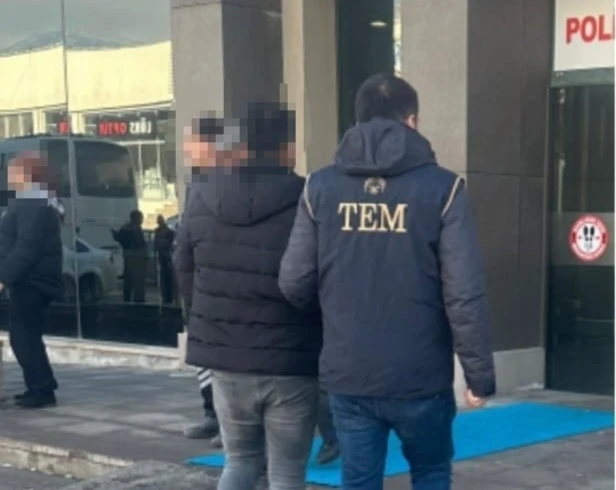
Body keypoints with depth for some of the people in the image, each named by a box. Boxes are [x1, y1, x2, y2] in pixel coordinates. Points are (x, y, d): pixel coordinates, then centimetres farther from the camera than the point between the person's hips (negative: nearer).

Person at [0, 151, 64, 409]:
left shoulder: (34, 205, -18)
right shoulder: (33, 203, 16)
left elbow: (26, 247, -25)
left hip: (31, 281, -11)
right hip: (31, 280, 11)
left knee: (24, 337, -7)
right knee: (26, 336, 15)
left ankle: (42, 390, -5)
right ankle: (40, 387, 21)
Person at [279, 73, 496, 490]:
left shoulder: (321, 187, 1)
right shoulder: (441, 188, -7)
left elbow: (293, 283, -2)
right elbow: (465, 294, -12)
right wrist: (480, 373, -4)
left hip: (347, 374, 2)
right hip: (421, 376, -2)